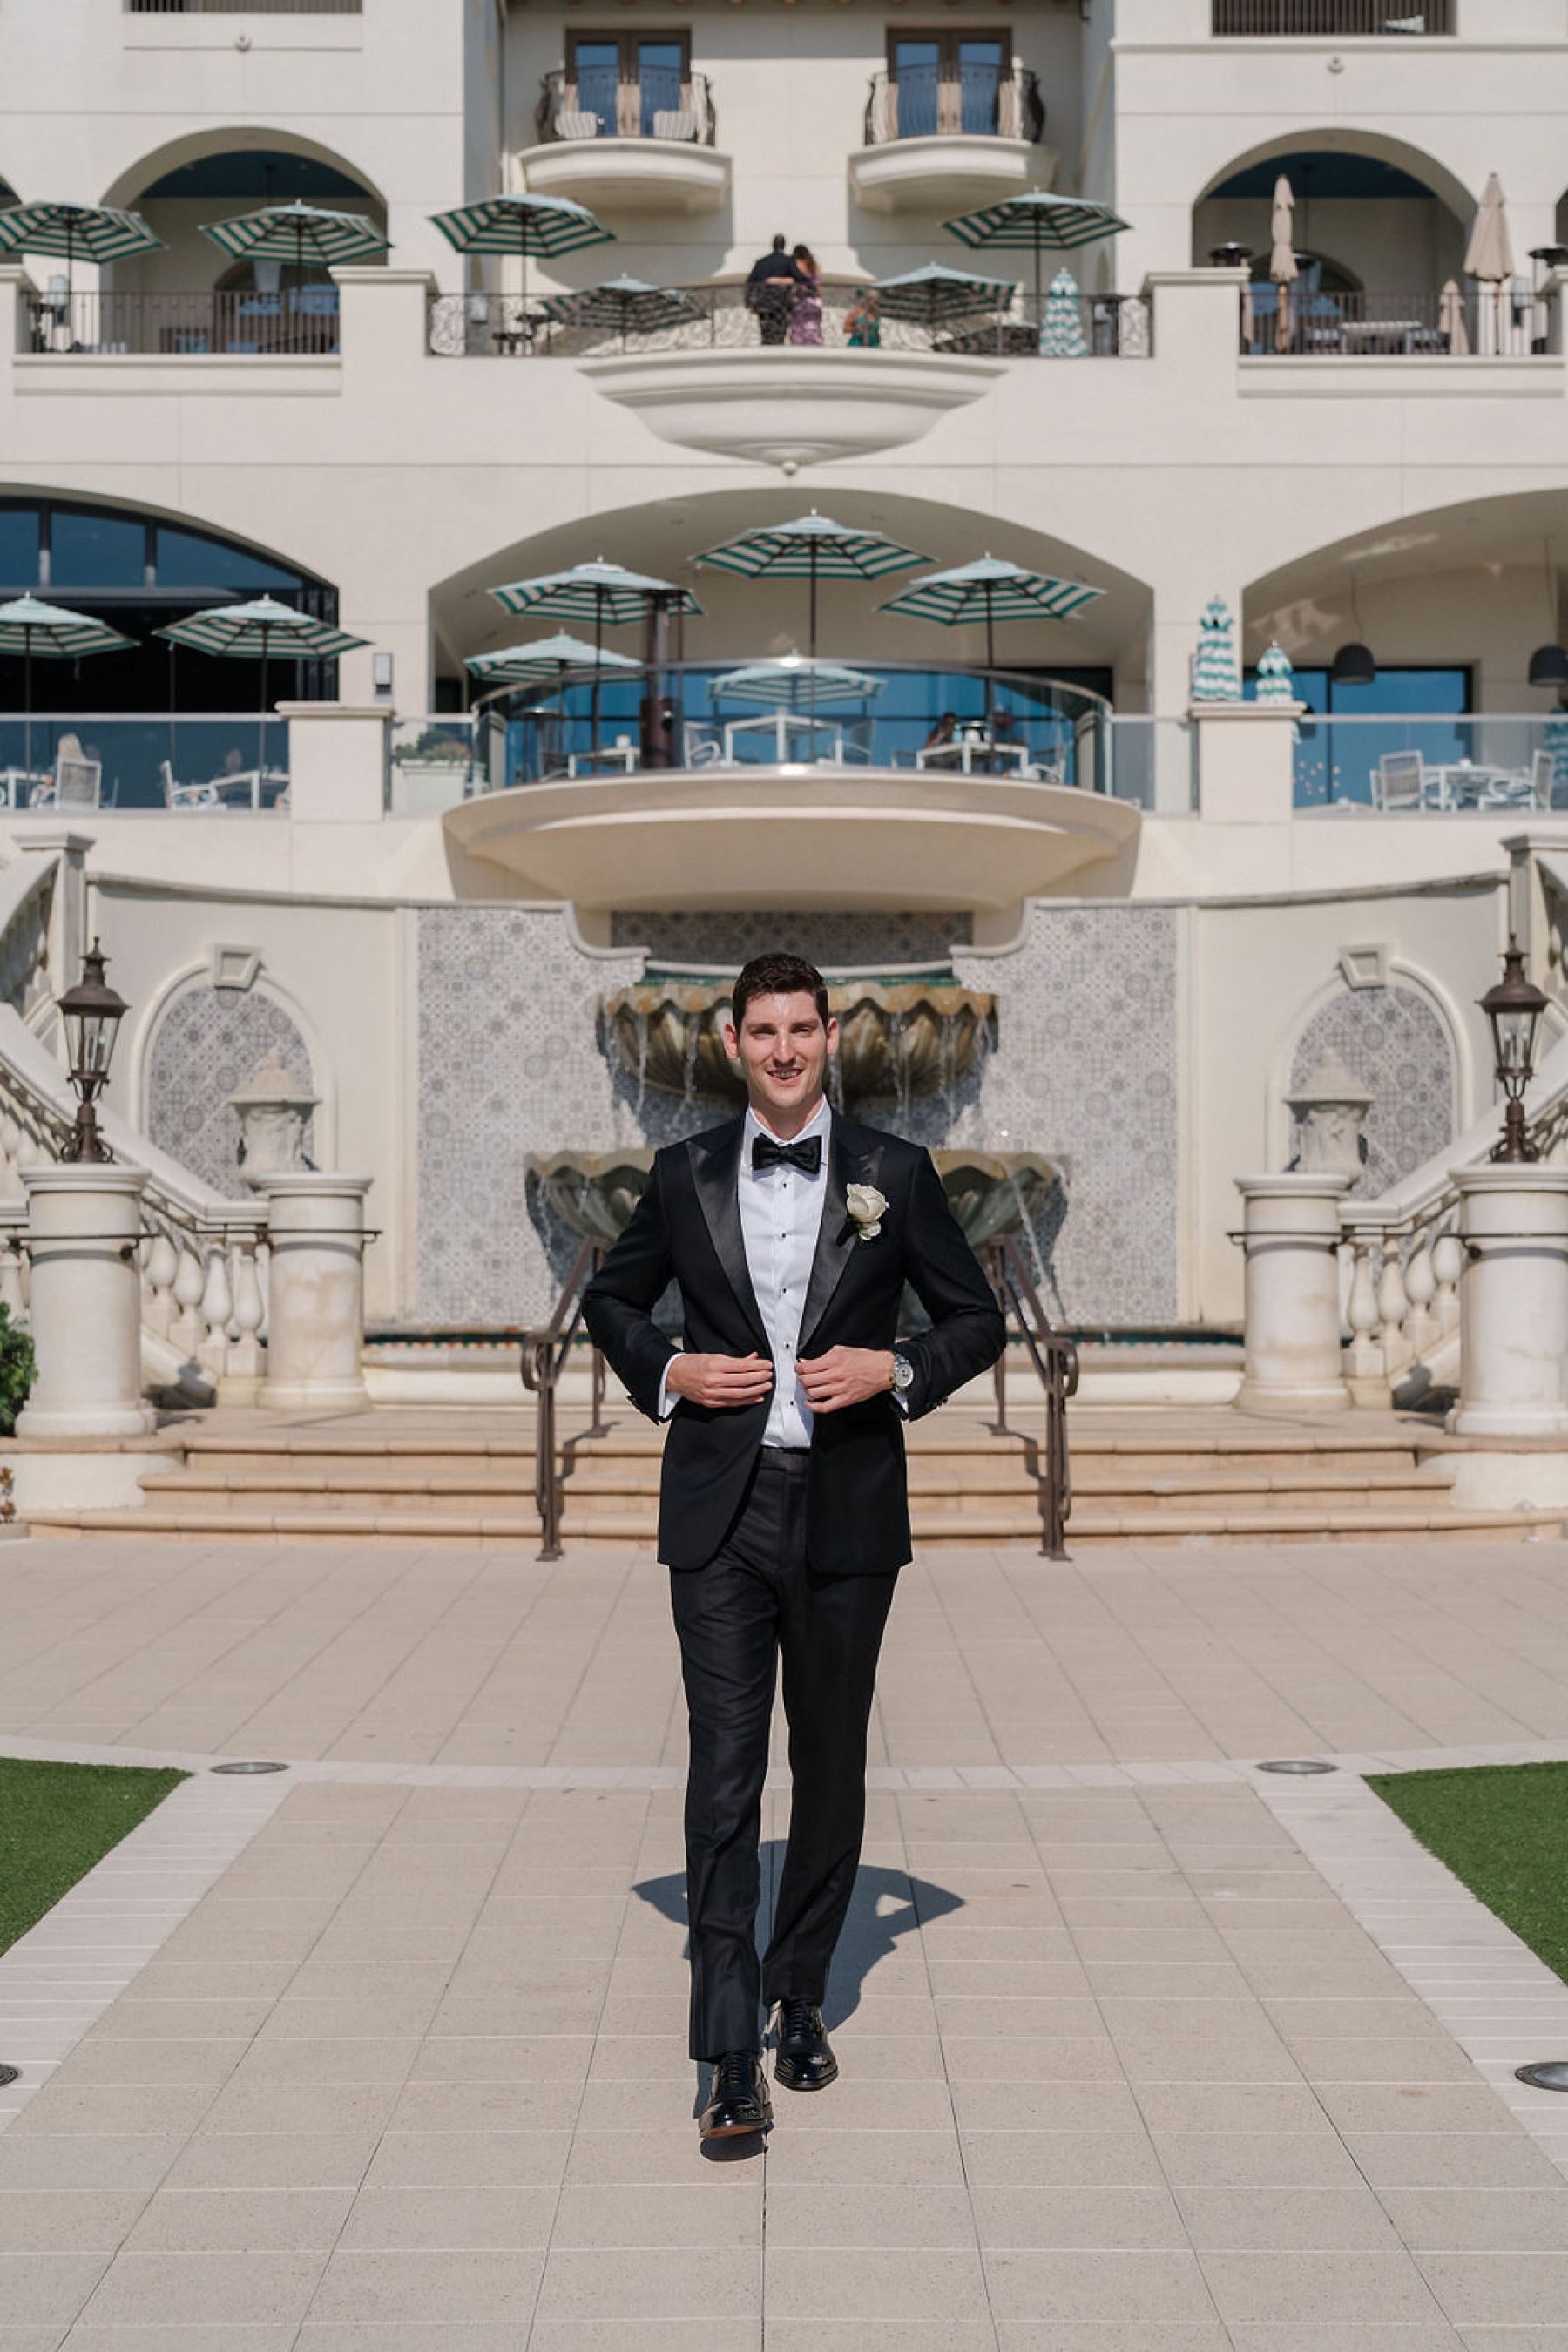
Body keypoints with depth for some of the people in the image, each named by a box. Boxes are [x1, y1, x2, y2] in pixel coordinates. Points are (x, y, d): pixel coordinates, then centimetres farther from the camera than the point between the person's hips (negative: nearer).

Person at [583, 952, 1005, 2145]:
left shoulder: (897, 1173, 3)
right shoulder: (684, 1176, 6)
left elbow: (978, 1317, 8)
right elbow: (611, 1297, 18)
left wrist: (898, 1370, -10)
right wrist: (665, 1370, -1)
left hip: (846, 1511, 1)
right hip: (721, 1511, 0)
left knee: (831, 1766, 11)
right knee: (724, 1770, -7)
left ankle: (800, 2001, 30)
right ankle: (732, 2057, -5)